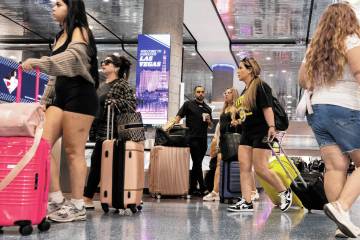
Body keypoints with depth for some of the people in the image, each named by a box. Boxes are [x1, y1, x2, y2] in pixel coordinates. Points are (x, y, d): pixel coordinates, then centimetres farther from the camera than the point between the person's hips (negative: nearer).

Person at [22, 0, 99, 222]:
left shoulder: (80, 31, -1)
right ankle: (57, 199, 0)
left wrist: (38, 62, -34)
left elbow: (73, 56, -23)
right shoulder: (60, 36, 24)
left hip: (80, 95, -8)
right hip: (62, 96, 8)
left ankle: (77, 206, -1)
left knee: (74, 151, -8)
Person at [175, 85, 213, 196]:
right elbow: (178, 117, -1)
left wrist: (208, 121, 1)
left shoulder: (207, 108, 18)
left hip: (203, 139, 5)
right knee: (197, 163, -9)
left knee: (197, 164, 8)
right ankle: (203, 188, -8)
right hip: (192, 138, -5)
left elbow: (210, 126, 23)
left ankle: (192, 188, 13)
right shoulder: (188, 104, 4)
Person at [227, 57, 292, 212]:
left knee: (260, 169, -9)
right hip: (247, 133, 9)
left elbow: (267, 108, -18)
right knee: (244, 167, -1)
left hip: (261, 133, -9)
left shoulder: (260, 86, -9)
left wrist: (271, 127, -27)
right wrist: (239, 122, 15)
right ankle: (246, 202, 1)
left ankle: (285, 192, 11)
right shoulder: (245, 91, 17)